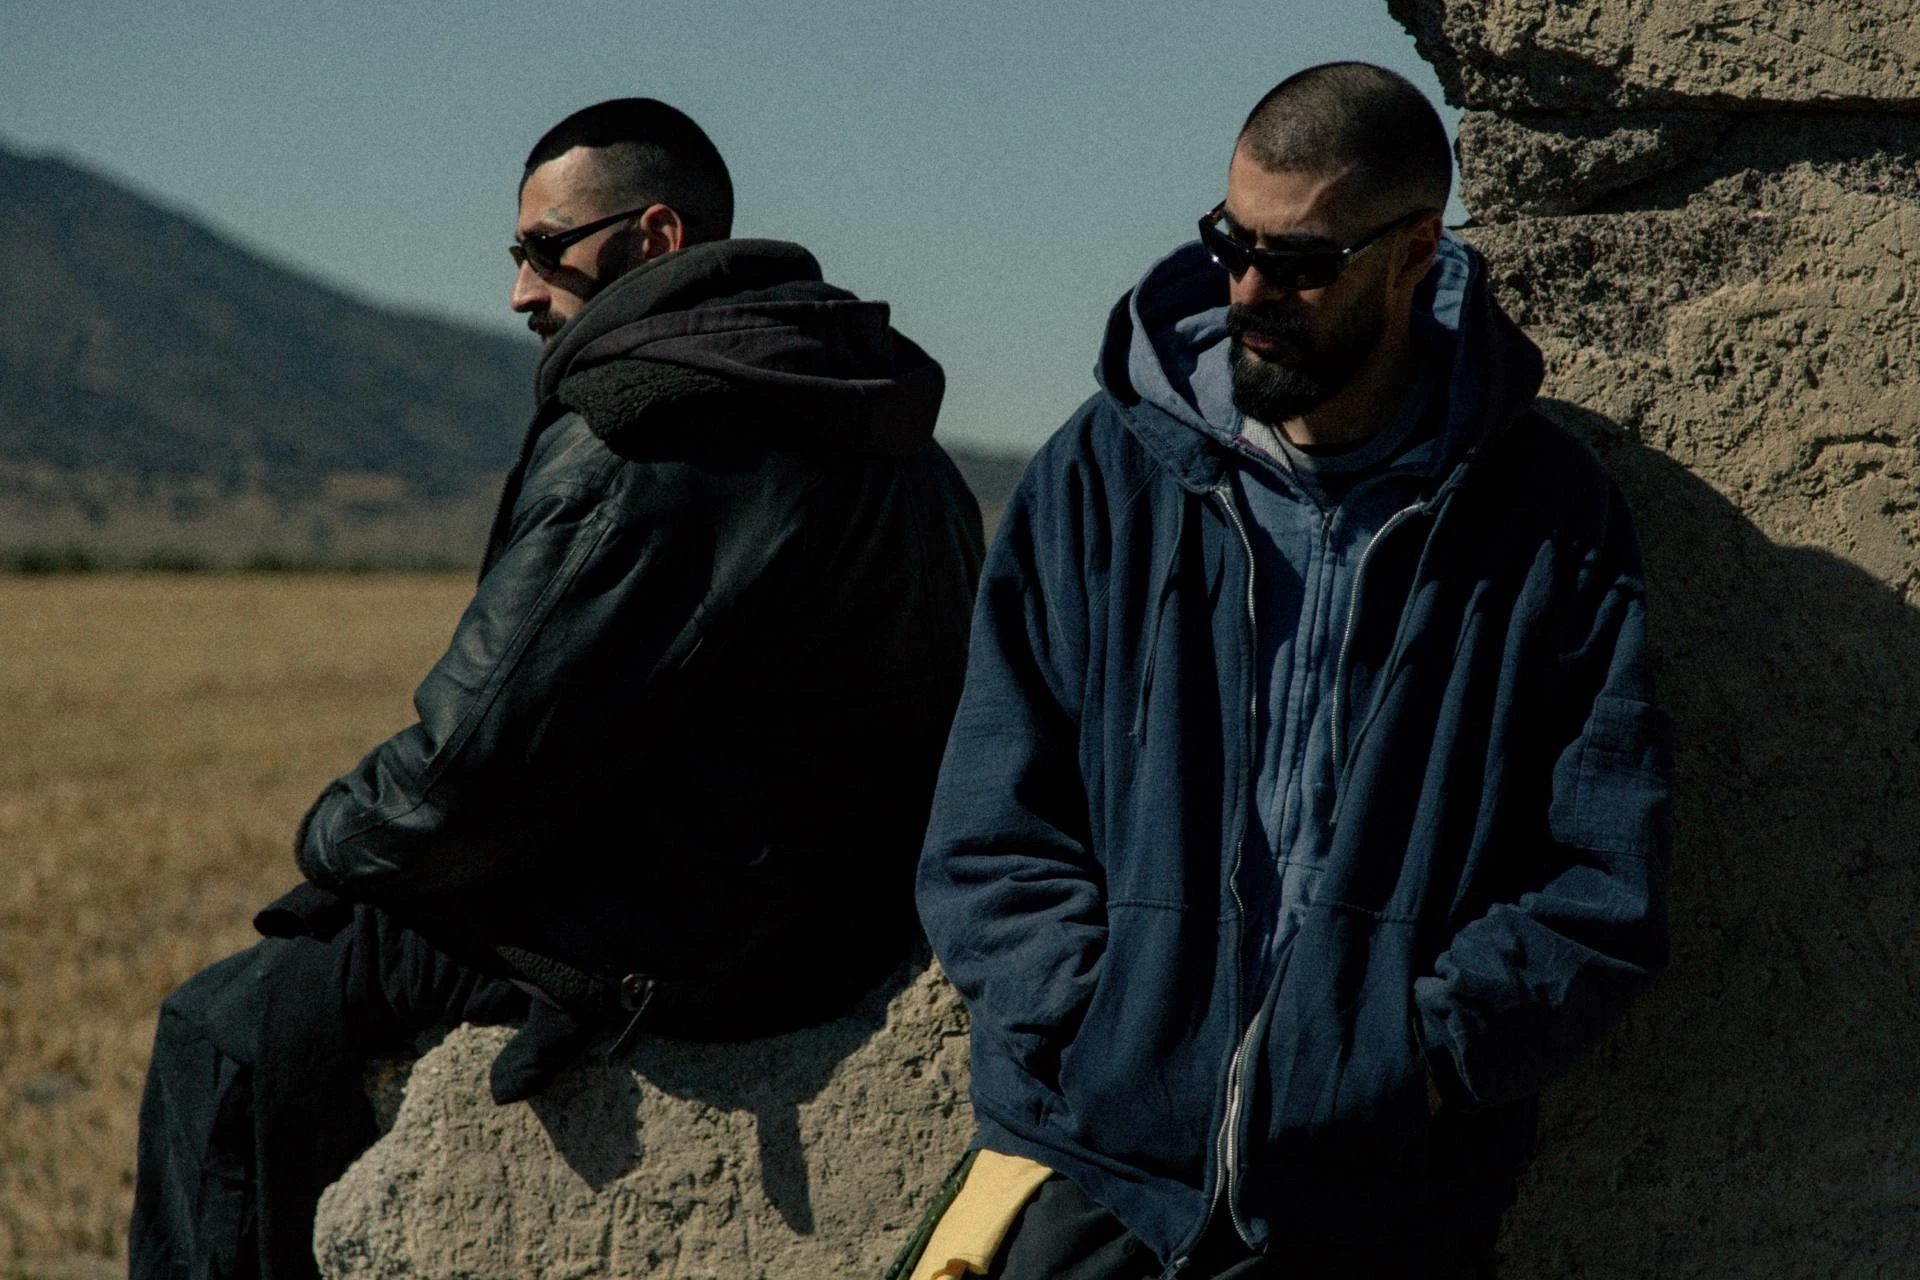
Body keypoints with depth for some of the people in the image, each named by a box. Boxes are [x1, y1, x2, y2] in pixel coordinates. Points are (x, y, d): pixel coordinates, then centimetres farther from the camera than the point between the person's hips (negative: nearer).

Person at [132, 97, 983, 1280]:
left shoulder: (631, 447, -19)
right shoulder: (896, 437, 10)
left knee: (223, 1032, 2)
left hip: (675, 952, -10)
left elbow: (484, 763, -20)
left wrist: (339, 839, 0)